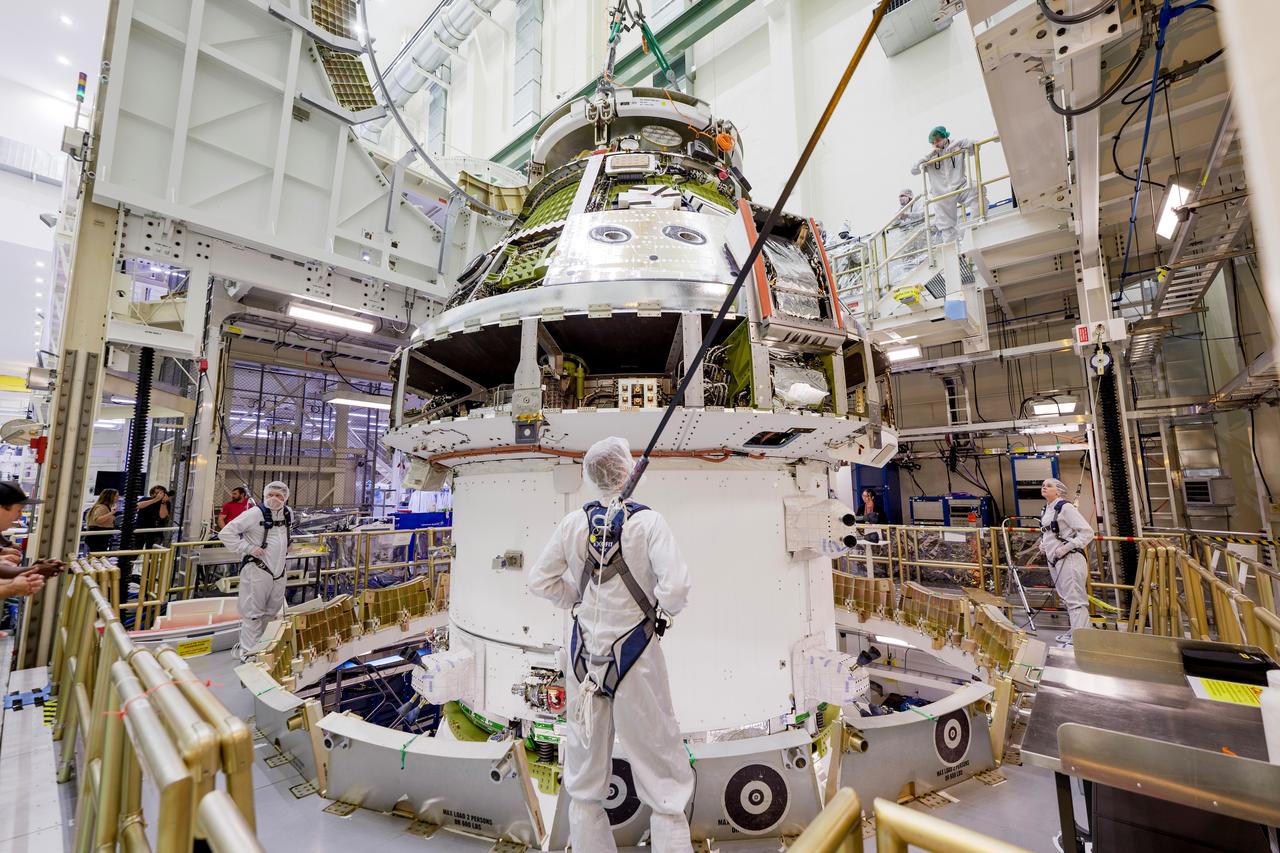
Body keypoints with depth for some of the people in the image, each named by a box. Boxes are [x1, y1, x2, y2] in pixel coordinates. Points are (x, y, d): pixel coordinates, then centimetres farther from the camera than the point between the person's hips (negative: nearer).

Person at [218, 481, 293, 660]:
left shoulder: (288, 513, 5)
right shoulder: (255, 513, -17)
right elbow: (226, 533, -16)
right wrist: (248, 548, -20)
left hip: (278, 570, 7)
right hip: (257, 570, -7)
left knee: (273, 609, 18)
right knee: (253, 612, 0)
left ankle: (254, 641, 37)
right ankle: (247, 651, 13)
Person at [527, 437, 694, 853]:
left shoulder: (574, 522, -4)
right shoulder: (647, 521, -15)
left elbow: (540, 579, 1)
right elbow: (676, 586, -23)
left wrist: (580, 599, 9)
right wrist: (663, 610, -3)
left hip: (585, 651, 4)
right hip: (634, 653, -4)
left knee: (584, 779, 22)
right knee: (662, 774, 13)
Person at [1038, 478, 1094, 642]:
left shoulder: (1065, 507, -13)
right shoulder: (1047, 510, 12)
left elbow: (1087, 532, -16)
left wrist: (1067, 547, -20)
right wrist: (1044, 544, 12)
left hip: (1069, 560, -9)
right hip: (1054, 561, 9)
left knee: (1075, 599, -6)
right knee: (1067, 599, 17)